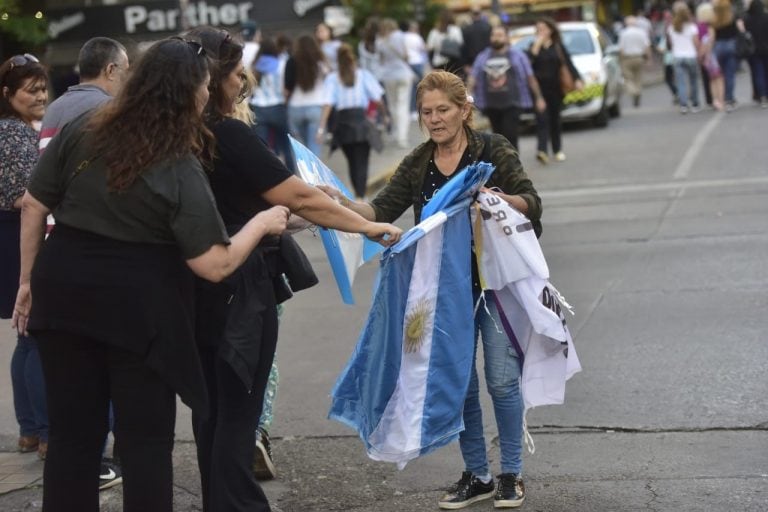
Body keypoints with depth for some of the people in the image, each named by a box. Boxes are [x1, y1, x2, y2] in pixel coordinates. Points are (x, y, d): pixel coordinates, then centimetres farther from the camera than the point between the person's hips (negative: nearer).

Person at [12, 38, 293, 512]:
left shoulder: (81, 131, 0)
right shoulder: (181, 171, -12)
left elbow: (33, 206, 5)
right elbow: (216, 265, -12)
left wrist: (28, 281, 14)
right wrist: (262, 222, 3)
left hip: (63, 288, 4)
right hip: (140, 305, -4)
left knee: (73, 432, 13)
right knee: (147, 438, 8)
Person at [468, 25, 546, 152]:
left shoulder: (517, 55, 2)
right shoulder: (483, 57, 9)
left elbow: (530, 78, 4)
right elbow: (473, 78, 1)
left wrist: (539, 98, 3)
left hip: (511, 104, -3)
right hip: (491, 105, 4)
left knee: (510, 136, -12)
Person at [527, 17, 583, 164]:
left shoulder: (559, 47, 6)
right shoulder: (534, 46, 5)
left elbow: (569, 64, -1)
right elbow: (528, 61, -13)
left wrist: (577, 80, -14)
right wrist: (537, 44, -13)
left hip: (555, 89, 2)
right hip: (539, 89, -1)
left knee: (555, 119, 11)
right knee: (542, 119, -14)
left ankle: (558, 150, 23)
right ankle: (541, 150, -25)